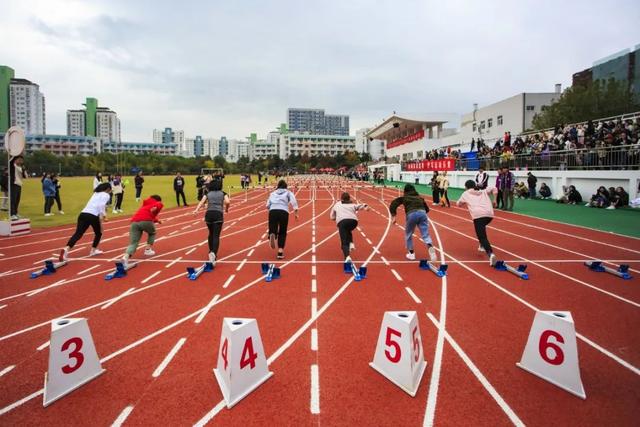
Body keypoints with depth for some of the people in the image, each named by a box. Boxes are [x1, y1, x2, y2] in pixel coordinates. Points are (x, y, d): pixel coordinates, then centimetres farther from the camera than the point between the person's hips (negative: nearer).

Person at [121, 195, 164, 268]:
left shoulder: (145, 205, 41)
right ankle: (148, 250, 19)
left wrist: (157, 221, 68)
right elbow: (159, 204, -5)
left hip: (134, 222, 5)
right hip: (145, 221, -4)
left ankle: (126, 257, -28)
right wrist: (156, 208, -21)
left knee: (133, 243, -3)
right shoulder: (158, 204, 22)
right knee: (152, 233, 29)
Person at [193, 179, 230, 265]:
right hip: (218, 214, -3)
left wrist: (196, 210, -10)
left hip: (209, 214, 3)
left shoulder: (208, 194, 18)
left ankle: (211, 252, 32)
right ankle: (213, 253, -31)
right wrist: (226, 209, 13)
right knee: (216, 236, -8)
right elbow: (228, 202, -5)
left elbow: (202, 202, 1)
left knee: (211, 234, 25)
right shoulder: (223, 193, 14)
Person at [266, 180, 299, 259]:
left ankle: (272, 235, -35)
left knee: (272, 230, 3)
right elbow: (293, 202, 3)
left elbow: (267, 205, 21)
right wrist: (295, 212, -1)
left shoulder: (273, 193, 27)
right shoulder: (288, 192, 21)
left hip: (273, 211, 1)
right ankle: (280, 251, 0)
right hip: (284, 212, -1)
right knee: (282, 233, 12)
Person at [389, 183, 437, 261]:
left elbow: (393, 204, 13)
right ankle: (430, 247, -32)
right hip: (422, 213, 2)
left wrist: (393, 216, 7)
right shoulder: (419, 197, 32)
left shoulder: (404, 197, 24)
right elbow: (427, 209, 35)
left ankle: (411, 253, 25)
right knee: (425, 235, -1)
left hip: (412, 214, -2)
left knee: (408, 234, 20)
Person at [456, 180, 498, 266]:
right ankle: (483, 246, 37)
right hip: (489, 214, 5)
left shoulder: (466, 194, 24)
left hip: (478, 215, -5)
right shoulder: (484, 191, 30)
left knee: (482, 237, -12)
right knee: (482, 227, 37)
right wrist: (494, 200, 21)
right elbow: (494, 189, 19)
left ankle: (490, 254, -36)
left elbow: (459, 204, 32)